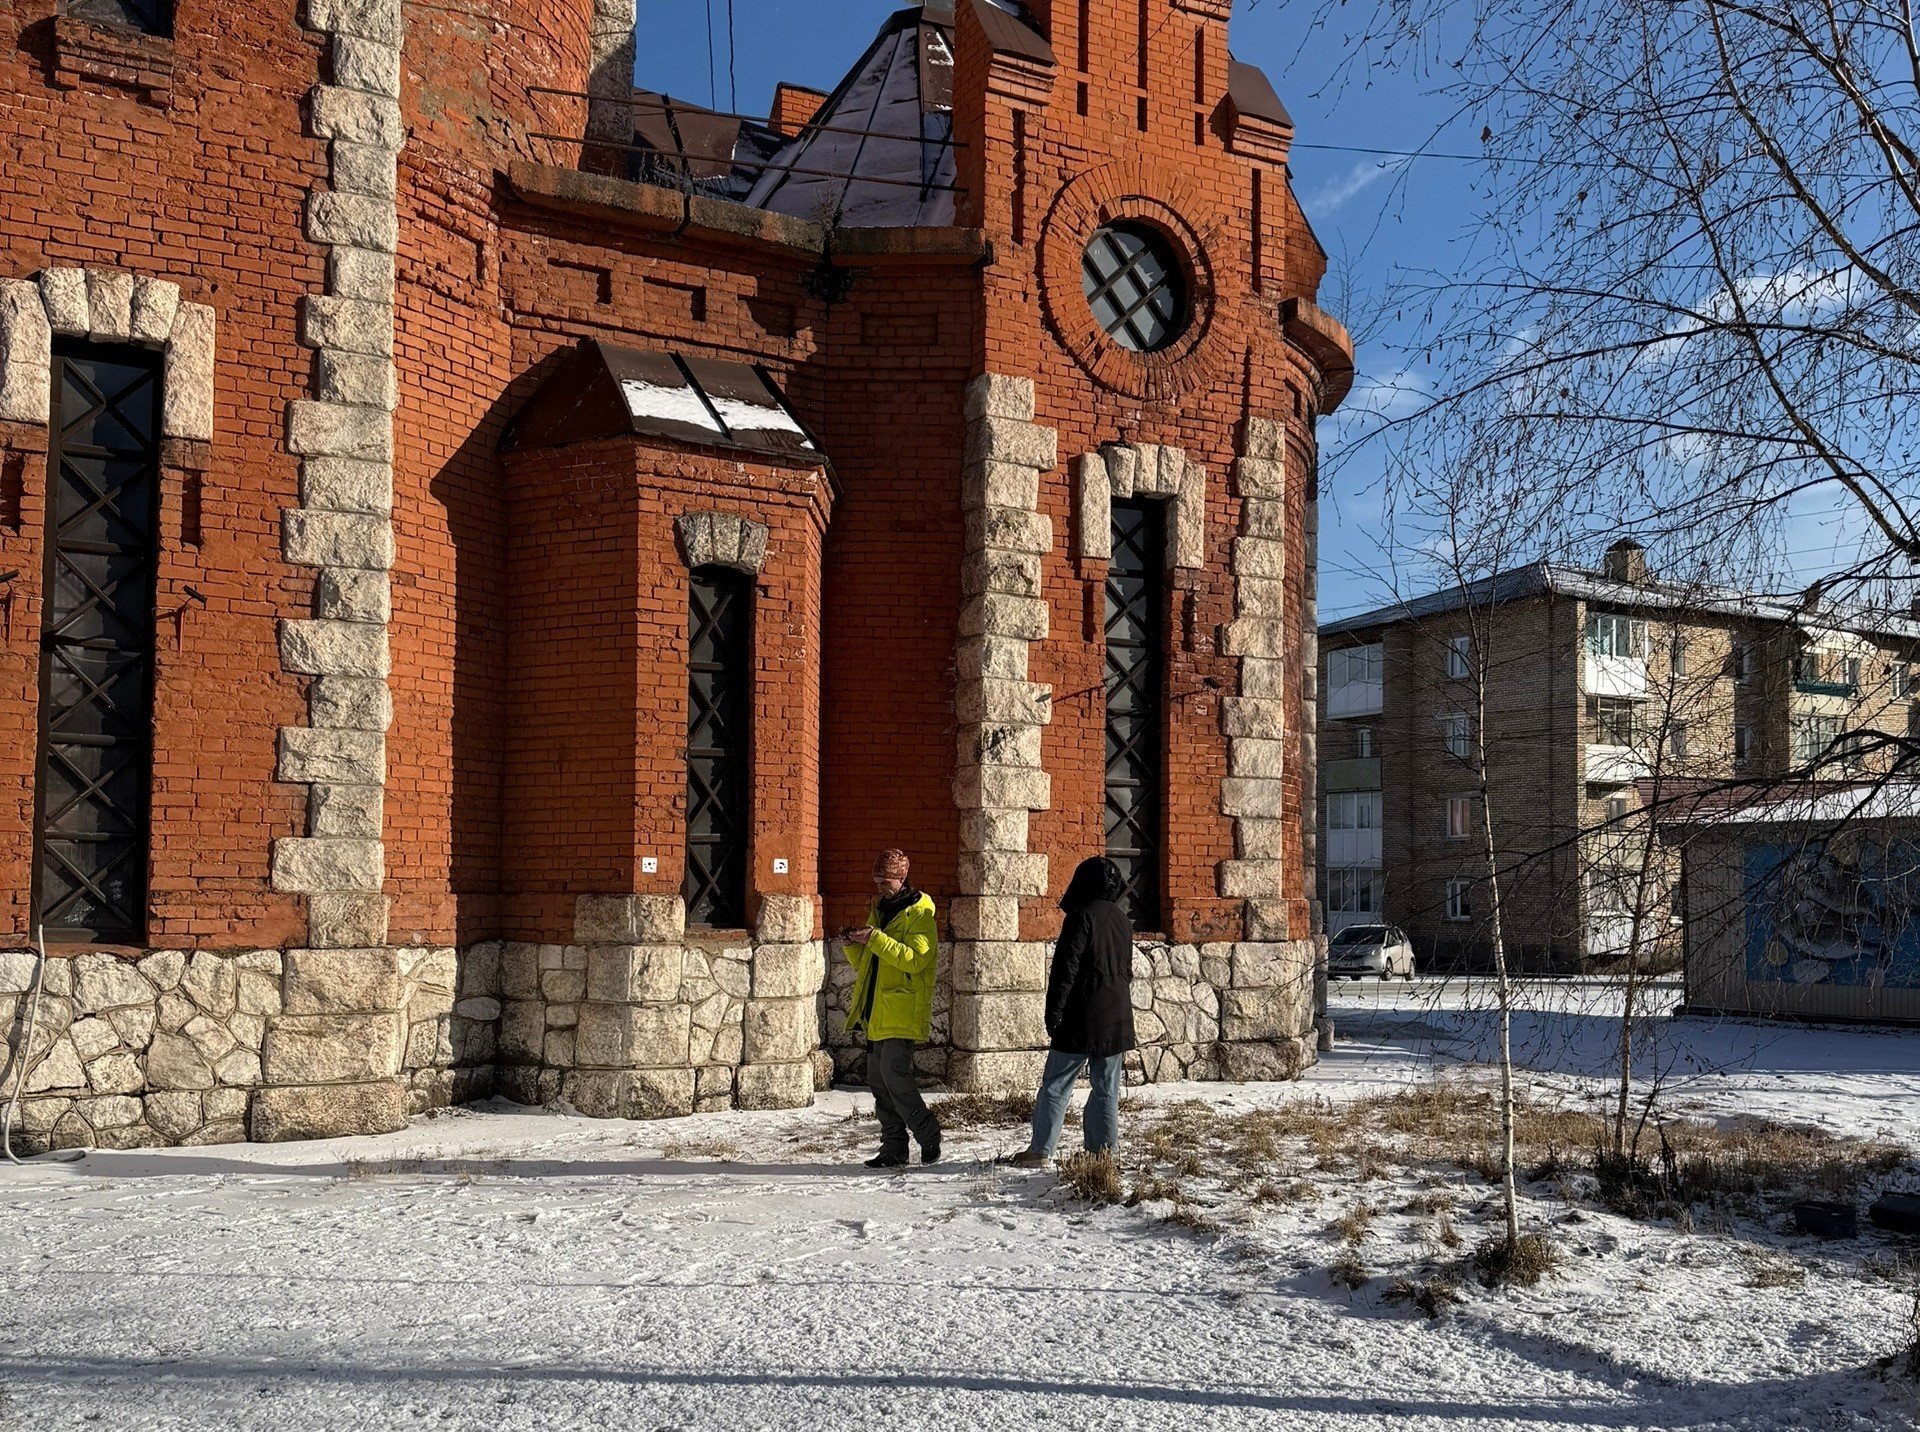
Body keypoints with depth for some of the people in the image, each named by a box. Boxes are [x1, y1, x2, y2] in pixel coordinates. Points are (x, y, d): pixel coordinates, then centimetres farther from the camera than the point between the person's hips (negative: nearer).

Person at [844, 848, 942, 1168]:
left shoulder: (919, 915, -7)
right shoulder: (879, 912, 18)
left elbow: (915, 959, -21)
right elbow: (864, 964, 22)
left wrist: (876, 939, -24)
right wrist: (854, 945, 1)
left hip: (901, 1014, -8)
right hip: (876, 1013, 8)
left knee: (895, 1076, -14)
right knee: (879, 1082, 7)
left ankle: (929, 1136, 0)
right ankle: (893, 1148, 13)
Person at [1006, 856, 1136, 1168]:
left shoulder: (1082, 915, -10)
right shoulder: (1122, 920, 13)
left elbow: (1066, 967, -14)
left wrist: (1053, 1013, -13)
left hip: (1081, 1017, -6)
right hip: (1117, 1019, 6)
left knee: (1056, 1085, -1)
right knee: (1106, 1088, 9)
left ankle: (1040, 1150, -1)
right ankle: (1103, 1150, 8)